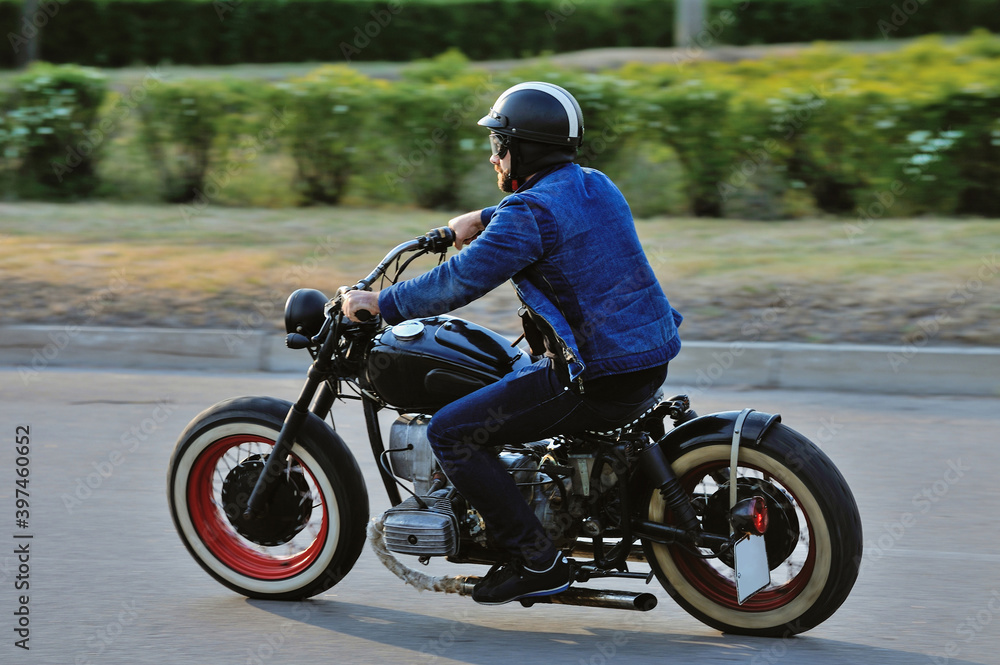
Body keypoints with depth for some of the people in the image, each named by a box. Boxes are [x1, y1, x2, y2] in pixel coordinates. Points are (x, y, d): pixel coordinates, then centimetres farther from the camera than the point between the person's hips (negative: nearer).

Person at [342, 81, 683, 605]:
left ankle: (536, 561, -8)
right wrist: (482, 219, 41)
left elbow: (460, 281, -18)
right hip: (648, 361, 10)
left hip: (596, 378, -10)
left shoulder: (529, 213, -16)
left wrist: (381, 303, -7)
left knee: (450, 434, -7)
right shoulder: (593, 185, 12)